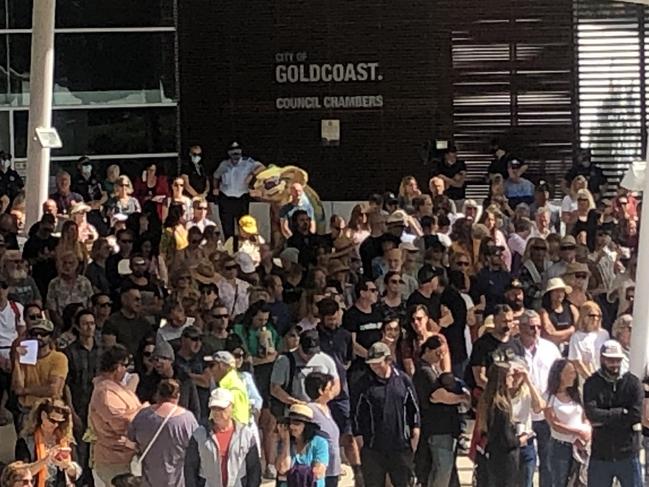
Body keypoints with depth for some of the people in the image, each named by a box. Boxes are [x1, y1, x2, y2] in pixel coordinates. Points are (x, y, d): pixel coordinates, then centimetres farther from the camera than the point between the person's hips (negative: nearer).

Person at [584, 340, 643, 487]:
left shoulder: (632, 382, -1)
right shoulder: (592, 384, -1)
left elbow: (636, 416, -13)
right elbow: (592, 414, -17)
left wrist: (605, 418, -12)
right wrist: (622, 413, -12)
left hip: (628, 454, 0)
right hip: (600, 455, 0)